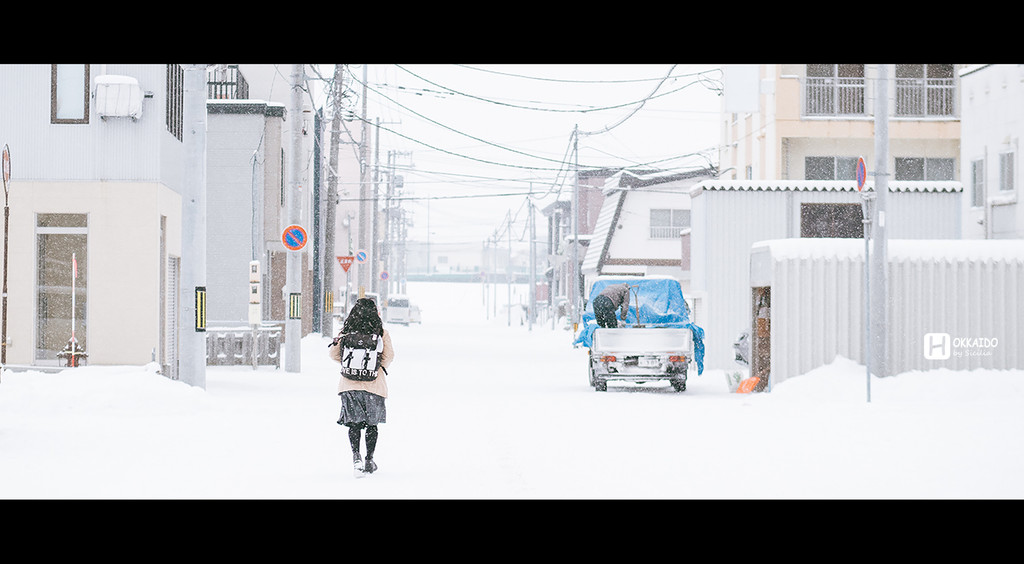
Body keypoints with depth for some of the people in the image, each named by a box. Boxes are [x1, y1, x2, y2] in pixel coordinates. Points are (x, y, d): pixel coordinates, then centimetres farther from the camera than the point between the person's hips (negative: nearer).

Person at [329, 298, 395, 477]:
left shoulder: (347, 331, -3)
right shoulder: (381, 332, -7)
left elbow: (334, 353, 0)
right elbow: (389, 355, -7)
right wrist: (380, 368, 9)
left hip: (350, 385, 1)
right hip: (374, 385, -1)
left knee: (354, 423, 5)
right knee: (372, 424, 12)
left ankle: (356, 455, -14)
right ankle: (369, 460, 17)